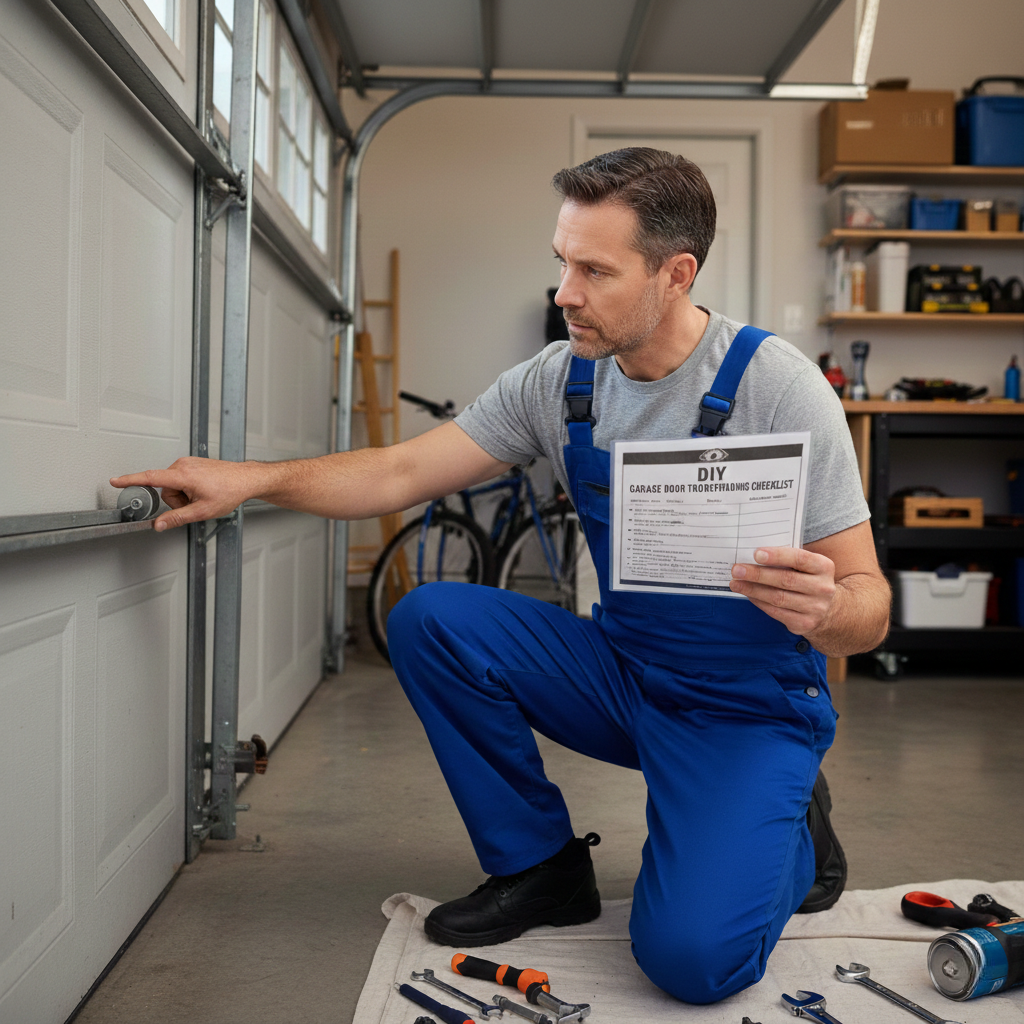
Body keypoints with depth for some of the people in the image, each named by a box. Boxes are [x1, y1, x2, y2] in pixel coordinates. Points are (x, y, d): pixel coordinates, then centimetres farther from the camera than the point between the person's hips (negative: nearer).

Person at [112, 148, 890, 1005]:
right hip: (623, 674, 5)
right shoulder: (557, 382, -5)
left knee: (690, 955, -23)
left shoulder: (777, 386, -19)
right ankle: (541, 869, 2)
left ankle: (789, 826, 12)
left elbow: (867, 609, -17)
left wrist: (826, 609, -41)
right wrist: (254, 478, -15)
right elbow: (402, 473, -2)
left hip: (749, 706, -5)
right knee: (430, 620, -15)